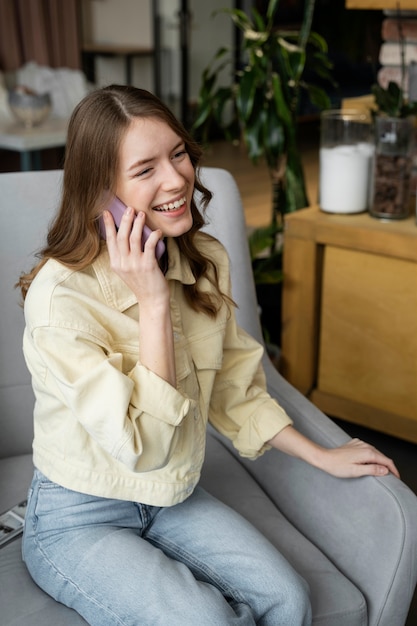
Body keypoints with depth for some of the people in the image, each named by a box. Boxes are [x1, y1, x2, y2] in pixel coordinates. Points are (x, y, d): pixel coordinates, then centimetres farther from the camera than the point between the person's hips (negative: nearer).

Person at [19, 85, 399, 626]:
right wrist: (153, 302, -30)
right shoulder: (60, 295, -26)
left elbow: (233, 388, 7)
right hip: (79, 521, -5)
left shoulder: (206, 261, -4)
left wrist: (322, 456, 5)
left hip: (174, 498, 5)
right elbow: (143, 445, -26)